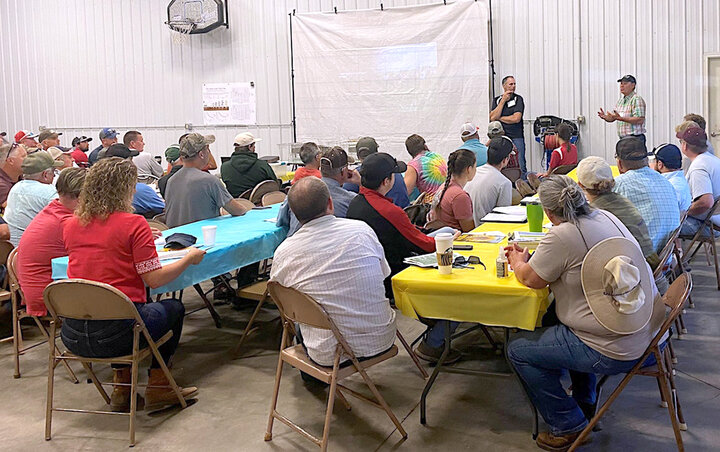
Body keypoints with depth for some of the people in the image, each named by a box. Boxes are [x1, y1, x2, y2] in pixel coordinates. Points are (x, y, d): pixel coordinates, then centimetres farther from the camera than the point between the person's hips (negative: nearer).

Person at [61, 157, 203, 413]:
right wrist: (189, 258, 4)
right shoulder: (133, 224, -11)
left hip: (72, 336, 6)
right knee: (174, 308, 23)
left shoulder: (71, 225, 7)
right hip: (116, 334, -6)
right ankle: (158, 388, 25)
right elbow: (154, 279, -11)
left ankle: (122, 387, 32)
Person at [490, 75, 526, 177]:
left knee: (520, 167, -4)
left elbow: (516, 118, -10)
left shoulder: (518, 99, 1)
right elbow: (492, 117, -4)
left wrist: (499, 118, 0)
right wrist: (503, 100, -4)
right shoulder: (496, 100, 11)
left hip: (516, 137, -2)